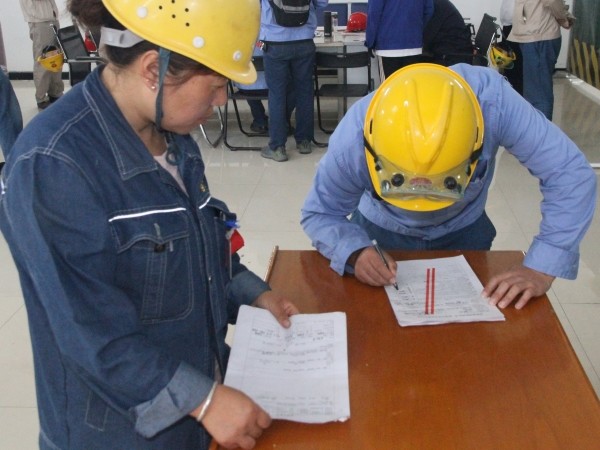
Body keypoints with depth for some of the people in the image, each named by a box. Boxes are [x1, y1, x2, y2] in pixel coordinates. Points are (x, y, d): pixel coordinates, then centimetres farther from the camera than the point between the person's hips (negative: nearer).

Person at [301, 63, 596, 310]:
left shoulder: (493, 100, -40)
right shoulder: (352, 140, -38)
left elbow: (571, 174, -34)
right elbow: (319, 214, -22)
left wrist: (541, 268, -41)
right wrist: (354, 252, -42)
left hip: (464, 231, 1)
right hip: (383, 232, 0)